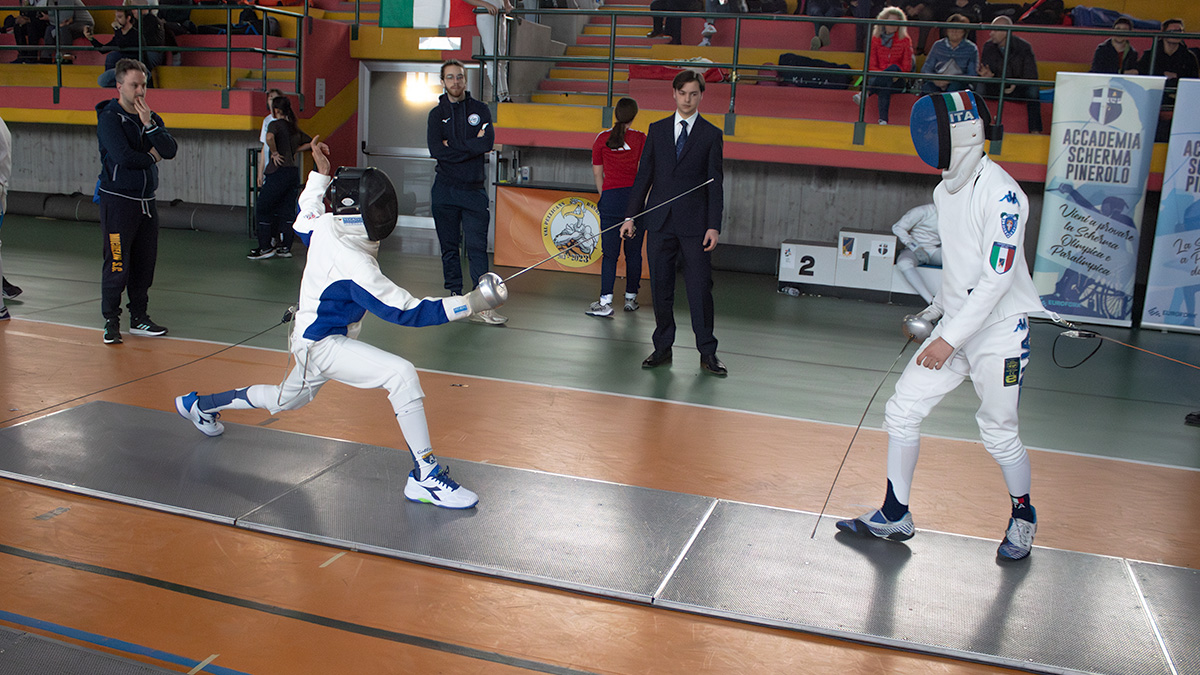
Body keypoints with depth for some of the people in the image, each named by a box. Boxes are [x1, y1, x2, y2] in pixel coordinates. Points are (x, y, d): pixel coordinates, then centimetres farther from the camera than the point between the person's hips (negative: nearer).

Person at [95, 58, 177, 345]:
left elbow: (170, 151, -3)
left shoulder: (150, 117, 11)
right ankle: (111, 320, 6)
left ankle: (139, 317, 20)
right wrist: (152, 156, -3)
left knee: (145, 262, 9)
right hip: (118, 200, -6)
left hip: (146, 200, 6)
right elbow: (124, 156, -20)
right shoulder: (109, 118, -7)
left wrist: (149, 124, -14)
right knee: (117, 265, -5)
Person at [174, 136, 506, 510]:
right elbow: (405, 311, -33)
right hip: (322, 345, -9)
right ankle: (424, 476, -25)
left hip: (310, 339, 9)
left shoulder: (325, 226, -10)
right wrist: (469, 304, -37)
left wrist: (320, 173, 17)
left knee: (286, 399, 34)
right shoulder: (353, 264, -32)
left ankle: (199, 405, 53)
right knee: (402, 374, -27)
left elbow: (303, 219, 15)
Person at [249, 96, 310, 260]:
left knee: (262, 207, 2)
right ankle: (285, 247, 11)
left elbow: (269, 138, -28)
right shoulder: (294, 128, 16)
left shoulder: (275, 124, -6)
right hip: (294, 171, 7)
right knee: (287, 210, 10)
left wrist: (275, 153, -14)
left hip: (279, 171, -7)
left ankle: (266, 247, 2)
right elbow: (311, 142, 25)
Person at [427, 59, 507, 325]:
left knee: (477, 246, -8)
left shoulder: (480, 110, 8)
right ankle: (455, 297, 14)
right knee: (449, 247, 5)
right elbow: (435, 149, -8)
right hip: (445, 190, 1)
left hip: (474, 189, -1)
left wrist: (453, 146, -10)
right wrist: (471, 147, -10)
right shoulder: (437, 114, 9)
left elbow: (487, 142, -10)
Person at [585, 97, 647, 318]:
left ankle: (605, 301, -9)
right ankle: (630, 298, 17)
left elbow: (597, 172, 8)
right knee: (633, 252, 10)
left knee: (610, 252, 0)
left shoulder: (601, 139, 4)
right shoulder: (640, 138, 0)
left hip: (610, 198, 0)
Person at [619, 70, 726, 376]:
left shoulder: (711, 135, 4)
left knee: (700, 288, -2)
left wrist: (714, 226, -8)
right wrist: (631, 216, 6)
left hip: (694, 223, -2)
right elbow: (644, 175, 11)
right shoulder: (657, 130, 11)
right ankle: (663, 348, 17)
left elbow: (715, 184, 0)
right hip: (659, 221, 2)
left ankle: (707, 353, 7)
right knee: (660, 287, 6)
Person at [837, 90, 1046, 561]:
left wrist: (949, 339, -25)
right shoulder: (945, 191, 6)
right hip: (955, 326, 8)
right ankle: (894, 517, 15)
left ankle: (1023, 517, 32)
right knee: (902, 412, 2)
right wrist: (935, 309, 23)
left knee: (998, 435, 5)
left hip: (999, 332, -7)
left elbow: (997, 278, -24)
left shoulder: (1001, 193, -21)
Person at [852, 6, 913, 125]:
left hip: (897, 81, -1)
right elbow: (872, 64, 4)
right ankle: (883, 119, -54)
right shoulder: (876, 39, 9)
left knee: (893, 68, -35)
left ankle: (866, 92, -50)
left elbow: (907, 66, 2)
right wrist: (880, 74, -16)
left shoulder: (905, 40, 5)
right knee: (884, 85, -37)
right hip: (879, 76, 1)